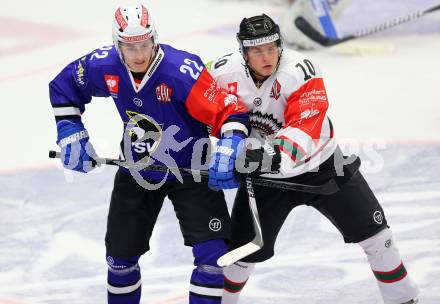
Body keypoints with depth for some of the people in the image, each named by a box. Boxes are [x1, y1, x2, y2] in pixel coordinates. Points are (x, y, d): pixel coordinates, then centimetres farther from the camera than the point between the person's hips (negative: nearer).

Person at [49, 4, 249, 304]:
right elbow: (63, 87, 4)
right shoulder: (103, 66, -15)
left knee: (212, 254, -15)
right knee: (120, 254, 13)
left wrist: (231, 146, -42)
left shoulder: (182, 70, -29)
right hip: (137, 172, 4)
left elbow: (230, 111, -27)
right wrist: (71, 134, -1)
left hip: (190, 169, -4)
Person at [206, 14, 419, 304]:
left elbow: (305, 127, -36)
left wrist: (278, 153, -53)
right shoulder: (225, 72, -17)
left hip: (320, 163, -1)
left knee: (371, 229, -2)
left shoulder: (300, 70, -27)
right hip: (264, 174, 2)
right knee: (244, 247, 2)